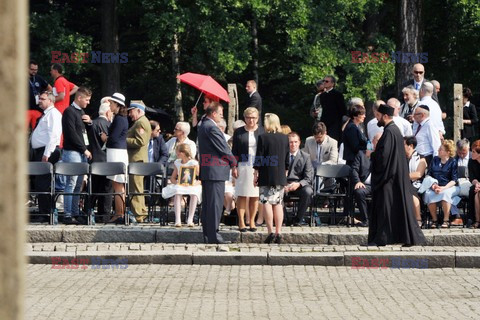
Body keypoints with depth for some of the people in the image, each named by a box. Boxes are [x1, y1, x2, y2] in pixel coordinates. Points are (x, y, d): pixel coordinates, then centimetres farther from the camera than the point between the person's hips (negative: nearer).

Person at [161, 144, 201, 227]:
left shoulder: (194, 163, -3)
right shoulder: (177, 163, 11)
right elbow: (172, 178, 16)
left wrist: (194, 184, -24)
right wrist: (176, 182, -7)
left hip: (192, 186, -3)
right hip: (179, 186, 3)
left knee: (194, 193, -38)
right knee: (178, 193, -34)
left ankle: (190, 219, -38)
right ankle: (177, 219, -42)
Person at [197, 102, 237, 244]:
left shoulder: (203, 126, 16)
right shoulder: (212, 128, -15)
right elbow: (223, 148, -13)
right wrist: (233, 162, 1)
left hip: (205, 171, 10)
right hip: (215, 171, -10)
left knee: (207, 204, 11)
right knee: (215, 204, -9)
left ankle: (207, 235, 14)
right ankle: (213, 236, -10)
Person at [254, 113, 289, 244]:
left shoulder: (263, 138, -9)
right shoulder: (284, 138, 5)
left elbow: (259, 158, -8)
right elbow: (287, 159, 10)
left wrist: (256, 174, 0)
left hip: (266, 176, -4)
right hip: (280, 176, 4)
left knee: (266, 203, -2)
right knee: (278, 204, 8)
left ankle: (270, 232, -10)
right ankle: (278, 233, 5)